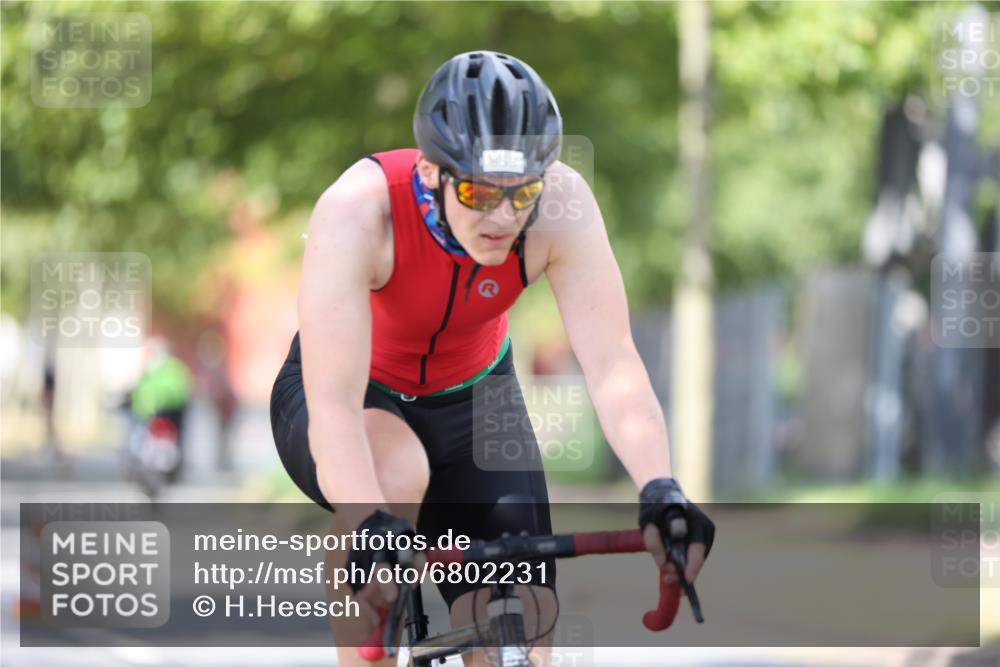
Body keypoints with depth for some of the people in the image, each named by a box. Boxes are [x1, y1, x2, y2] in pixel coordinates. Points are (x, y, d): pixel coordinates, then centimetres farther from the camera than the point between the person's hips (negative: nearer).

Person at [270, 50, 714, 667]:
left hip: (469, 398, 3)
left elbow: (613, 365, -32)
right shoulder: (359, 209, -36)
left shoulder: (561, 203, -28)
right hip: (357, 398, -3)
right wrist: (371, 525, -59)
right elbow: (333, 406, -42)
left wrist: (662, 492, -48)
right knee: (396, 475, -37)